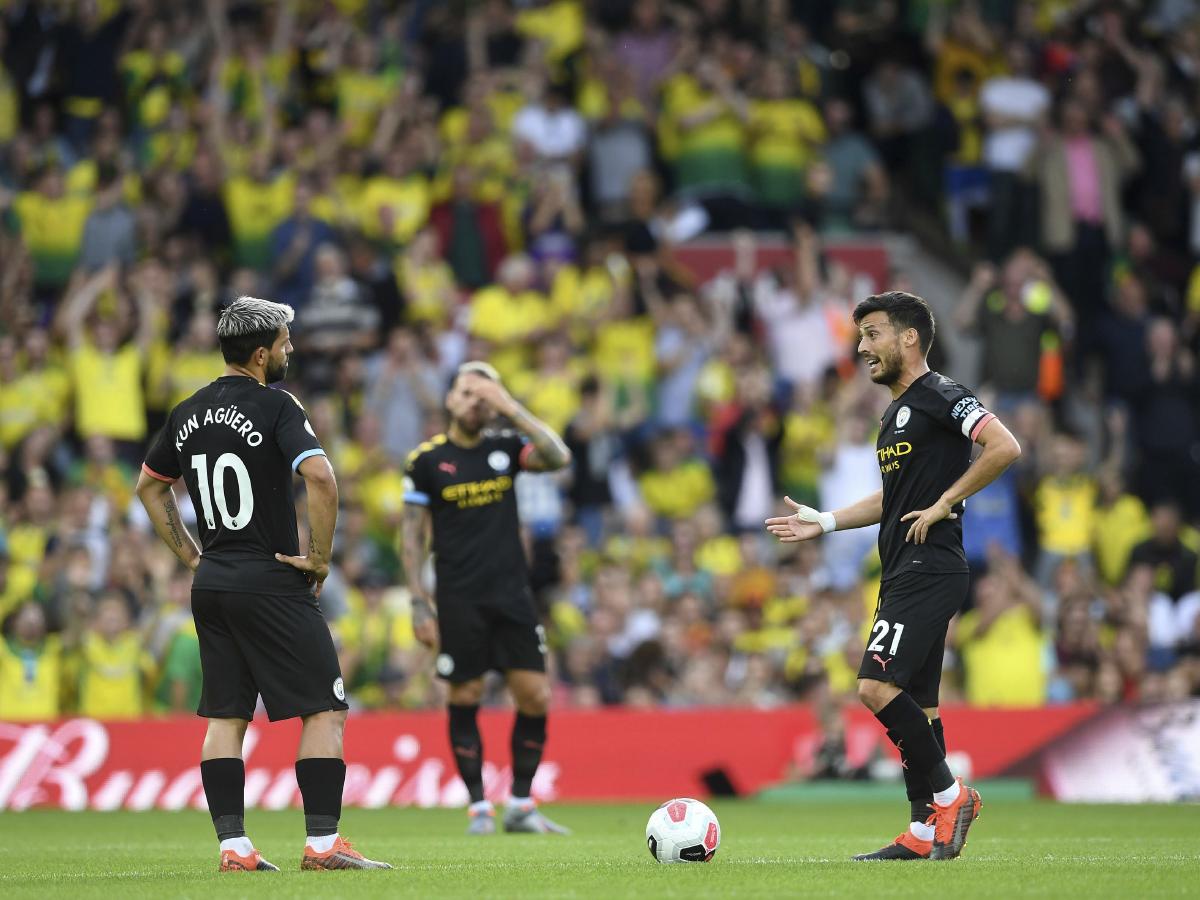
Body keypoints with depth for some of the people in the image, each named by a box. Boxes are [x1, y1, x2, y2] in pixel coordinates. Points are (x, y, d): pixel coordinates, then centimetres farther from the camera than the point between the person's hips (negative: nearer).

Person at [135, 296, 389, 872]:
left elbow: (149, 487, 21)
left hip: (211, 586, 7)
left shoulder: (187, 414, 10)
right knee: (324, 711, -2)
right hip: (272, 584, -7)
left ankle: (233, 846, 4)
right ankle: (322, 842, -7)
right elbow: (320, 478, -24)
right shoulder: (275, 407, -11)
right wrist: (319, 558, -13)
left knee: (224, 717, 8)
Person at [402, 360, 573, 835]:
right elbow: (413, 536, 1)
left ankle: (521, 805, 8)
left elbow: (559, 457, -11)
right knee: (465, 700, 0)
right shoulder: (426, 459, 0)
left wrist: (512, 408, -13)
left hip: (512, 594, 2)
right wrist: (419, 603, -6)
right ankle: (479, 808, 9)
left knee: (535, 696, -3)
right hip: (459, 600, -2)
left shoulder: (504, 448, 7)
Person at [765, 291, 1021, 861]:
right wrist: (824, 523, 22)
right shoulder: (896, 413, 20)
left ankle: (950, 794, -8)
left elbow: (1005, 448, -21)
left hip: (930, 569, -10)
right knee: (914, 705, 8)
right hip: (902, 574, 10)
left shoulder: (940, 397, -9)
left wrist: (944, 504, -18)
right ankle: (925, 833, 10)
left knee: (877, 685, -19)